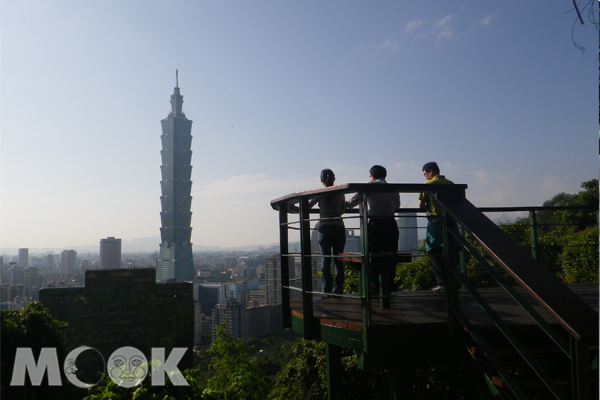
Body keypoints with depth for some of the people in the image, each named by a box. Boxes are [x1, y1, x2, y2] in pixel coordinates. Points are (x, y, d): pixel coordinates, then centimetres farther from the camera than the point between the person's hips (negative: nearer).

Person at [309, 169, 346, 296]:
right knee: (338, 259, 7)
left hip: (325, 228, -2)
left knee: (325, 259, 1)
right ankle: (338, 289, 7)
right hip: (339, 227, 2)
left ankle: (326, 290, 0)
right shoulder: (340, 193, 7)